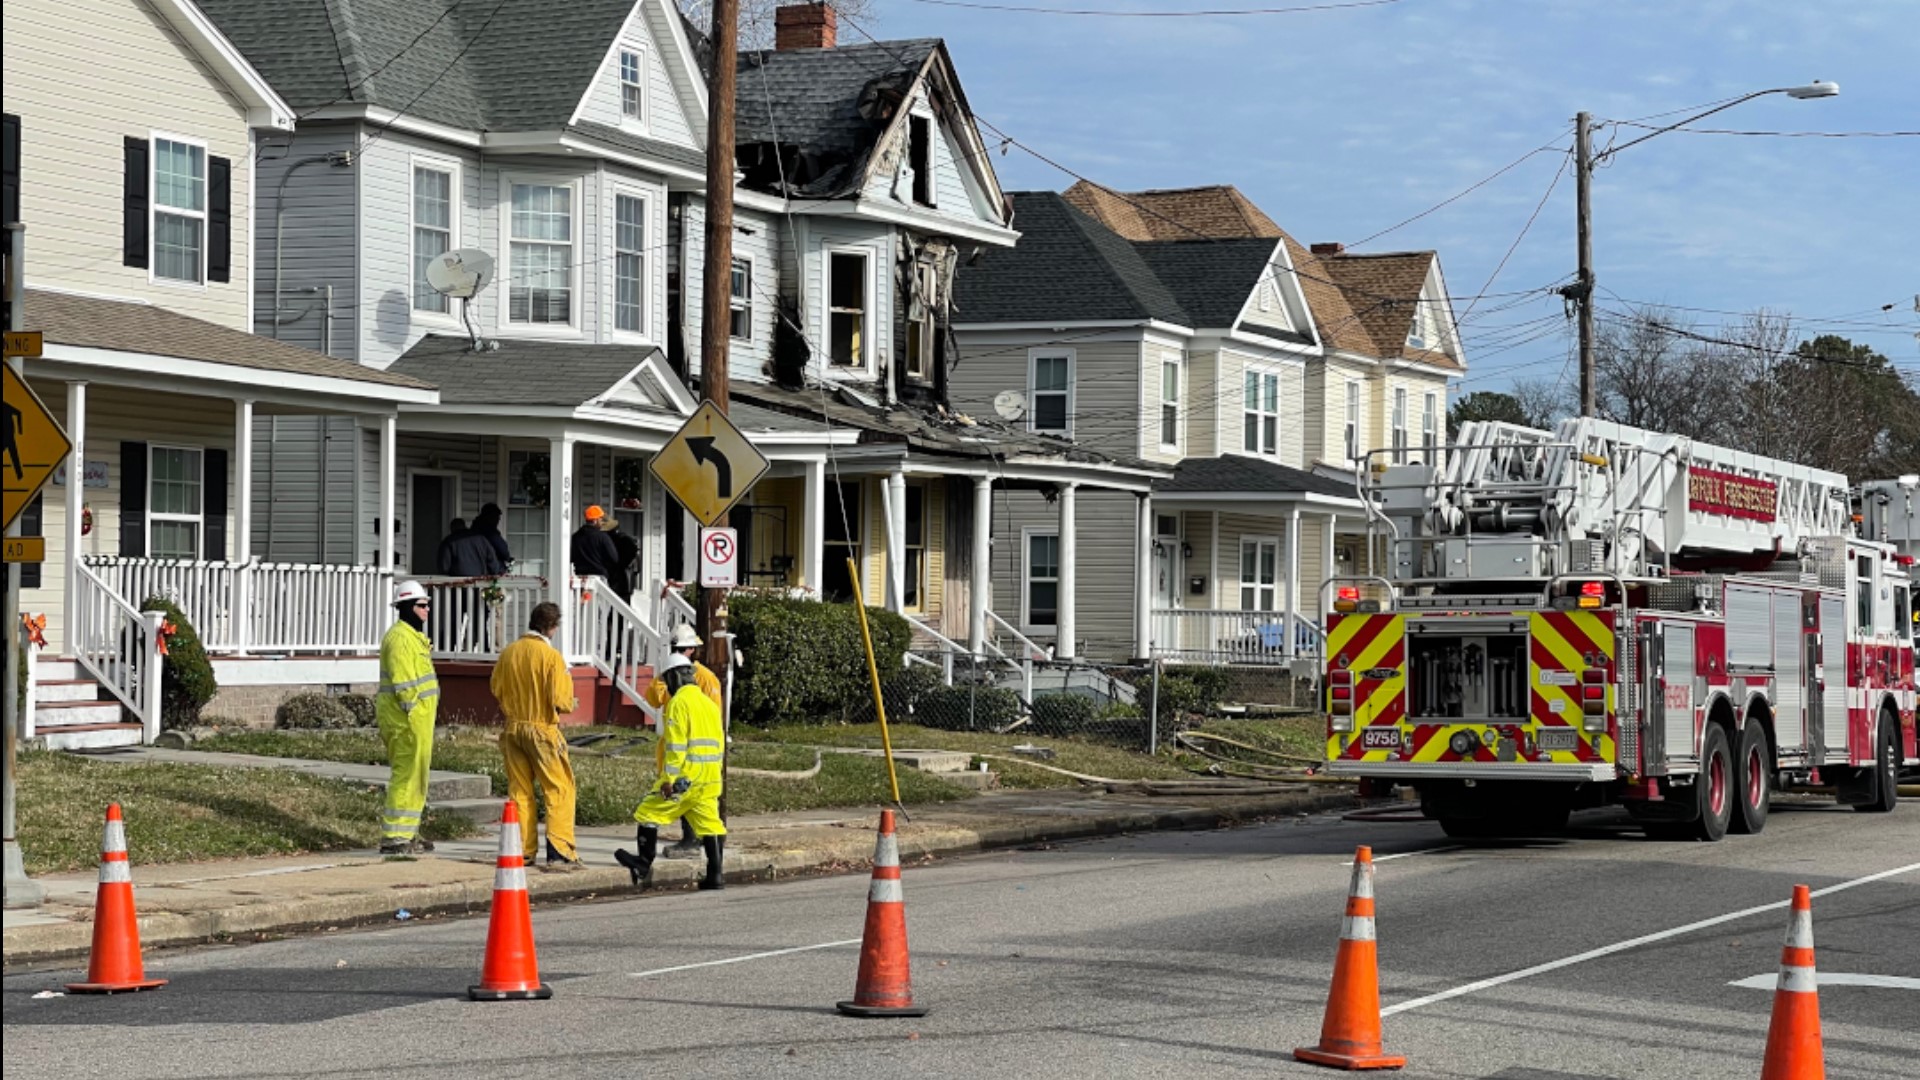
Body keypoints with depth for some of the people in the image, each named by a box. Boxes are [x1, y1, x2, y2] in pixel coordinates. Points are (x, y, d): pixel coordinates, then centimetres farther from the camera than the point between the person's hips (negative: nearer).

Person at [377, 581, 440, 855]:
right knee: (407, 774, -9)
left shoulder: (414, 637, 20)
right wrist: (412, 713, -22)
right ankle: (393, 837, -8)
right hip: (407, 719, -11)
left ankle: (407, 832, 23)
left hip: (418, 718, 11)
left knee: (415, 774, 16)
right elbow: (403, 683, -21)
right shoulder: (400, 638, -14)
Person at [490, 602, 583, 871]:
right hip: (542, 728, -6)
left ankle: (523, 851, 15)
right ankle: (560, 853, -6)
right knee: (560, 790, 1)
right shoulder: (551, 656, -15)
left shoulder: (508, 653, 1)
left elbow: (496, 688, 11)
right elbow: (560, 701, -17)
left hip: (513, 727, 6)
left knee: (520, 791, 13)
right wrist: (571, 703, 5)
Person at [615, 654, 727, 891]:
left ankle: (643, 866, 8)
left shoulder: (679, 702, -9)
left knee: (649, 812, 4)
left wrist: (669, 778, -17)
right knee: (711, 825, 7)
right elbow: (718, 742, 20)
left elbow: (676, 745, -16)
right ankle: (715, 875, 4)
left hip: (686, 776, -8)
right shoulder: (709, 703, 16)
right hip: (710, 779, 8)